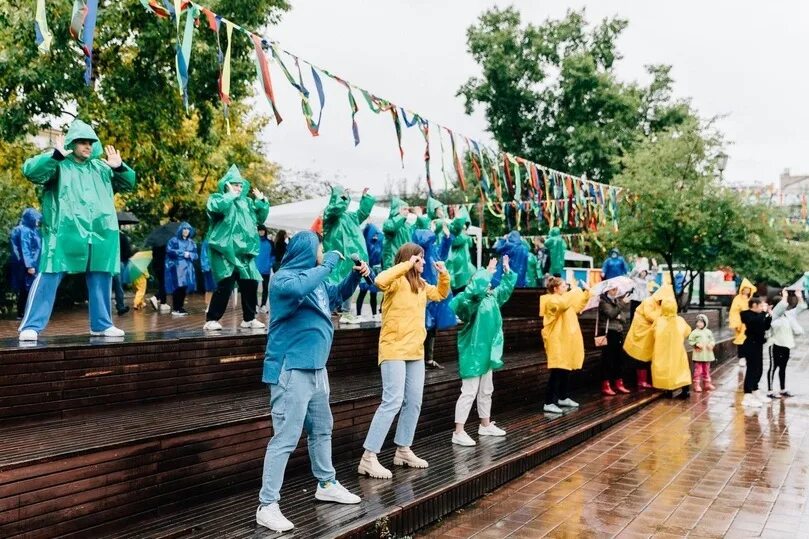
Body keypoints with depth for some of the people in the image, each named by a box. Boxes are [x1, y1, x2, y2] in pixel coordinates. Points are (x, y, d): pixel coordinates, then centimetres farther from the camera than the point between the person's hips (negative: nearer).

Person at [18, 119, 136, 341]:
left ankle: (101, 324, 19)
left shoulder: (101, 167, 18)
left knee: (101, 280, 9)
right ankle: (31, 326, -3)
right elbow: (30, 171, -11)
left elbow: (129, 184, 23)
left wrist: (120, 168, 4)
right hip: (65, 233, -5)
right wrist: (55, 156, -24)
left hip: (100, 234, 5)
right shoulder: (59, 165, 4)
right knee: (48, 278, -7)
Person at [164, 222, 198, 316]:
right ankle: (175, 309, -11)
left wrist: (189, 254, -11)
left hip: (187, 268, 5)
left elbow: (196, 255, 10)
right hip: (176, 267, -5)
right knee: (178, 287, -14)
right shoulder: (174, 240, 3)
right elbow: (169, 250, -11)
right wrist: (182, 253, -13)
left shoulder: (192, 243, 16)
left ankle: (180, 307, 10)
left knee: (184, 288, 1)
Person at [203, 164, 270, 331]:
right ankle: (211, 320, -8)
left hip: (243, 252, 6)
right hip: (225, 251, -6)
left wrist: (262, 201, 7)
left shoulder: (246, 202, 17)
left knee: (250, 283, 5)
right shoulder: (217, 198, 1)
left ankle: (249, 319, 17)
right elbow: (216, 207, -22)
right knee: (225, 285, -15)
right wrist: (231, 195, -12)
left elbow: (261, 218, 19)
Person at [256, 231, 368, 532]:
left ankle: (326, 484, 37)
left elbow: (337, 295, 27)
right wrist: (329, 263, -26)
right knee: (286, 438, -8)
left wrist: (355, 275, 9)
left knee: (321, 429, 20)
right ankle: (267, 505, 1)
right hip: (291, 370, -9)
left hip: (316, 368, 9)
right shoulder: (284, 278, -14)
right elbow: (301, 289, -38)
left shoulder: (316, 279, 9)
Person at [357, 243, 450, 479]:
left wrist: (443, 274, 14)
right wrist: (407, 265, -25)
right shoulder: (396, 281, -10)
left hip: (415, 352, 9)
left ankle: (403, 450, 25)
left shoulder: (421, 284, 15)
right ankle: (368, 458, -9)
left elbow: (441, 294, 31)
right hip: (394, 350, -9)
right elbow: (380, 281, -33)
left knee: (414, 403, 12)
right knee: (393, 402, -14)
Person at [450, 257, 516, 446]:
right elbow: (475, 287, -37)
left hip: (486, 352, 9)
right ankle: (458, 432, -4)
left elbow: (506, 288, 26)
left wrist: (507, 271, 17)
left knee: (486, 391, 20)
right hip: (473, 353, -9)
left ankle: (485, 425, 34)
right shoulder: (472, 299, -16)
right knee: (469, 392, -8)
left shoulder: (492, 297, 11)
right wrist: (487, 273, -28)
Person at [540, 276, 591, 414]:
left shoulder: (563, 299, 18)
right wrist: (574, 292, -21)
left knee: (565, 370, 15)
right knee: (557, 372, -12)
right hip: (557, 341, -10)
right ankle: (549, 403, -11)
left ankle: (563, 398, 26)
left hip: (566, 340, 10)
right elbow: (563, 304, -33)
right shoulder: (551, 300, -12)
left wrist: (586, 293, 18)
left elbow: (578, 307, 28)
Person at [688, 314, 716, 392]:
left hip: (707, 354, 4)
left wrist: (712, 344, -8)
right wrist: (696, 344, -20)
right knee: (698, 370, -4)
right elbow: (690, 341, -5)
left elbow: (712, 340, 12)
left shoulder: (708, 332, 7)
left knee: (706, 370, 15)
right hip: (698, 354, -4)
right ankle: (696, 385, 3)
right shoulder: (694, 332, -5)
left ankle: (707, 383, 26)